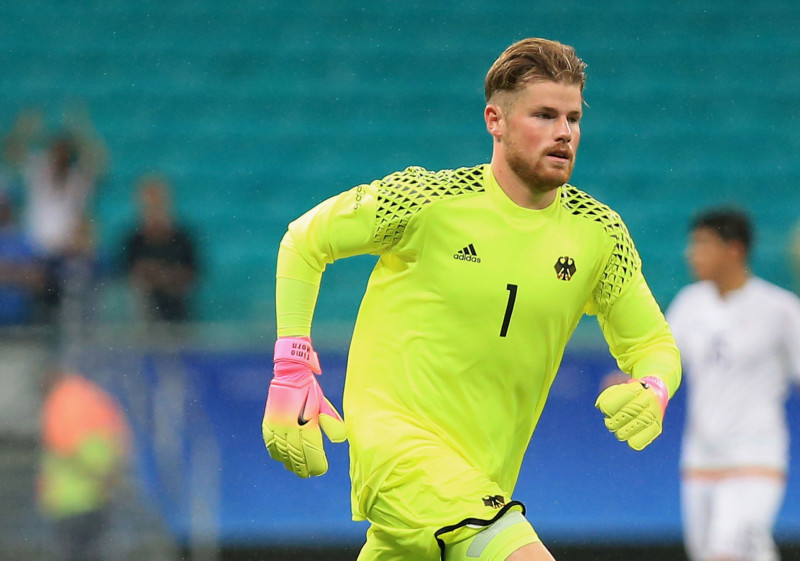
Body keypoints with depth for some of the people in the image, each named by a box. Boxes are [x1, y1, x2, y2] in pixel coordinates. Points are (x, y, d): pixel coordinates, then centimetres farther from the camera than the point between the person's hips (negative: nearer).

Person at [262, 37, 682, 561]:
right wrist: (293, 371, -3)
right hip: (396, 434, -6)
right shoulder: (427, 199, -8)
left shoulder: (600, 233, 3)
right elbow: (304, 241, 5)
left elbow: (652, 342, 13)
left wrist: (652, 392, -11)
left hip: (486, 469, 6)